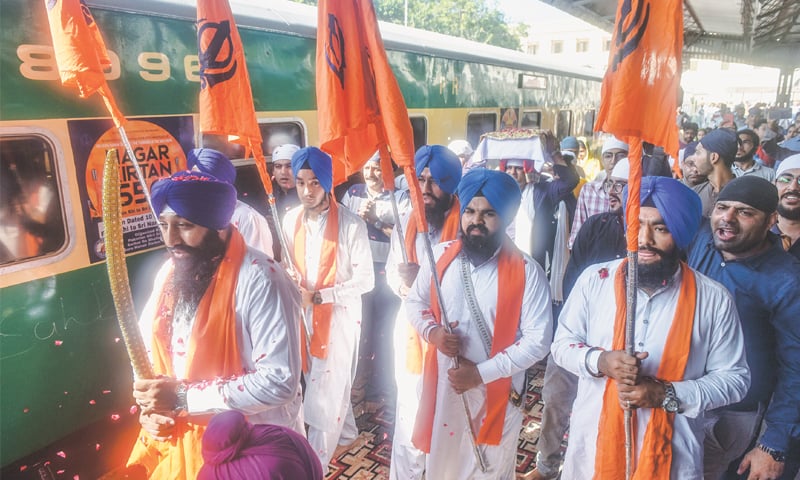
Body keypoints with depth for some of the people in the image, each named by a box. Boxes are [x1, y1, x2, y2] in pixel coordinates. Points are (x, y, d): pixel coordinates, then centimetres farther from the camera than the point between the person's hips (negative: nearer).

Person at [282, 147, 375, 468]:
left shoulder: (351, 224, -18)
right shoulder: (290, 220, -1)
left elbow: (365, 280, -16)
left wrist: (318, 296, -20)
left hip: (339, 314, -5)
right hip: (304, 313, 5)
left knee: (326, 390, 1)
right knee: (323, 382, 19)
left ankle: (314, 462, 19)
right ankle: (346, 431, 44)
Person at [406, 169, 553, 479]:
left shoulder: (527, 272, -16)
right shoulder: (440, 256, -5)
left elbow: (538, 341, -16)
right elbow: (414, 302, 8)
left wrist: (481, 372, -20)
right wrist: (432, 331, -13)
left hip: (496, 394, -3)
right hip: (441, 386, 3)